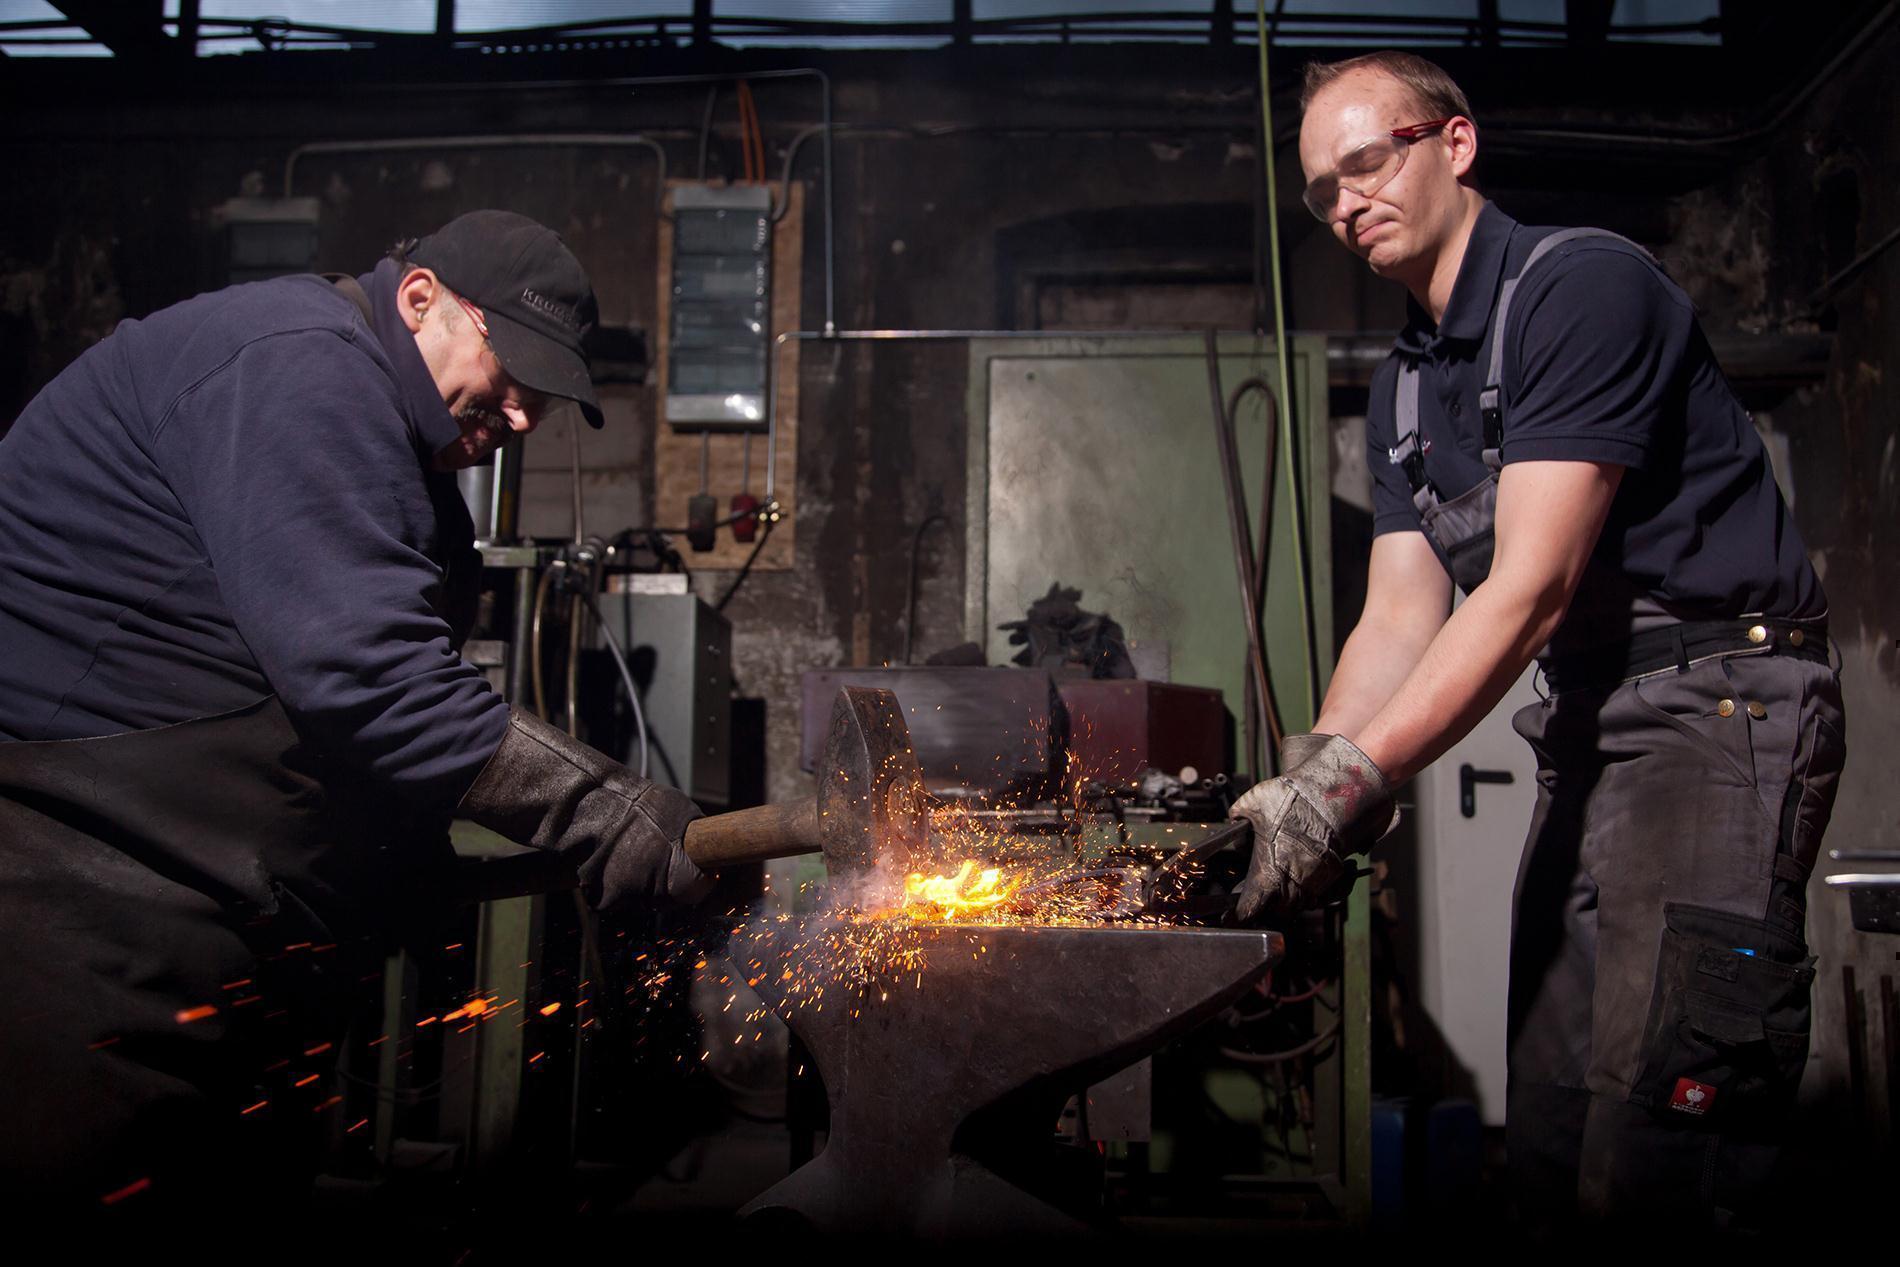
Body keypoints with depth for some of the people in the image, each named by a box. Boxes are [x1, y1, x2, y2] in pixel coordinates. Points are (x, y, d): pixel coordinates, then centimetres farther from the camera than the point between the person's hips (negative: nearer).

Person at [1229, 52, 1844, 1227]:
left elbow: (1532, 587, -22)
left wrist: (1357, 782, -26)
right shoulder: (1405, 385, 13)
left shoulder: (1581, 284, -13)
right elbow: (1401, 616, 7)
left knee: (1656, 1144, -12)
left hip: (1718, 704, -8)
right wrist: (1309, 778, -10)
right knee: (1552, 1128, 12)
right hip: (1589, 728, 9)